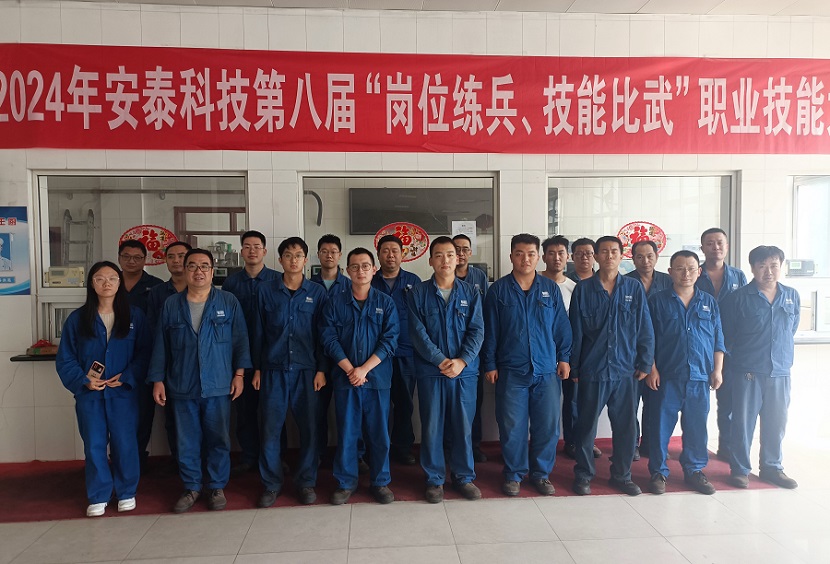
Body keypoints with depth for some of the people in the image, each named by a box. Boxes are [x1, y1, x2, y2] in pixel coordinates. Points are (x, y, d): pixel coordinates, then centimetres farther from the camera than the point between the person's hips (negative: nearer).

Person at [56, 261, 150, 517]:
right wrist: (83, 380, -10)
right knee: (94, 445, 8)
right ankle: (98, 497, 24)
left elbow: (144, 353, -2)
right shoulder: (77, 318, 3)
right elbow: (64, 359, 4)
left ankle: (126, 492, 22)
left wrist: (126, 377, -14)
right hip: (89, 393, 1)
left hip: (123, 392, -1)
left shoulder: (134, 316, 1)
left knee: (125, 443, 4)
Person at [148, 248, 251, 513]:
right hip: (182, 387, 2)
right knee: (186, 441, 10)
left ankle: (216, 487, 22)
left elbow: (241, 340, 0)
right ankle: (191, 488, 26)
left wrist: (239, 373, -5)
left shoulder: (229, 302, 0)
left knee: (218, 439, 6)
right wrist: (157, 380, 5)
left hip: (218, 386, -1)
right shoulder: (171, 305, 6)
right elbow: (160, 346, 8)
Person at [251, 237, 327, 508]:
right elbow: (258, 332, 6)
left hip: (306, 370, 0)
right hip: (273, 370, 0)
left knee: (309, 427, 4)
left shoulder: (317, 292, 3)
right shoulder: (265, 290, 3)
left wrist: (321, 369, -2)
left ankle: (306, 482, 20)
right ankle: (271, 483, 20)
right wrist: (257, 368, 4)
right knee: (270, 428, 4)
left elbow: (322, 333, 3)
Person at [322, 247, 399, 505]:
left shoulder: (386, 303, 3)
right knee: (346, 432, 7)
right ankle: (345, 482, 23)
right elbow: (329, 339, -2)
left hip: (378, 377, 0)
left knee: (379, 432, 6)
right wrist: (350, 369, -12)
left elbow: (390, 340, -5)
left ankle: (380, 482, 22)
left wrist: (364, 369, -13)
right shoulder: (335, 303, 5)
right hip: (345, 377, 1)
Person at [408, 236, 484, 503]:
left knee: (463, 426, 9)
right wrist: (440, 361, -15)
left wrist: (462, 361, -15)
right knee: (431, 427, 6)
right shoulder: (417, 294, 1)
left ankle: (464, 477, 26)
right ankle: (434, 479, 22)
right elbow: (418, 333, -7)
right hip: (430, 371, -1)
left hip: (465, 371, 1)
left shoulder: (471, 294, 5)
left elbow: (477, 331, -2)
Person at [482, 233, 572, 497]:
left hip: (547, 371, 2)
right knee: (512, 427, 5)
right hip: (511, 371, -1)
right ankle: (513, 474, 22)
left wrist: (564, 358, 3)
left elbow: (562, 326, 9)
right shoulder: (498, 290, 0)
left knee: (547, 425, 7)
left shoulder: (551, 289, 5)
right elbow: (490, 331, 1)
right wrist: (489, 365, -1)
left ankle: (541, 473, 25)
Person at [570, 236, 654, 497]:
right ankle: (583, 474, 22)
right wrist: (573, 367, 2)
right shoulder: (583, 289, 0)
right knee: (586, 425, 7)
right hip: (592, 369, -1)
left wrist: (645, 363, 0)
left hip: (625, 370, 1)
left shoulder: (634, 288, 3)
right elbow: (576, 331, 2)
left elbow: (645, 328, 4)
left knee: (625, 425, 10)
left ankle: (622, 475, 28)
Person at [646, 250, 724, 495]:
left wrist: (717, 370, 5)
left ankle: (694, 470, 25)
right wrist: (651, 369, -6)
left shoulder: (709, 302, 11)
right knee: (661, 424, 1)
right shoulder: (658, 300, 2)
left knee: (697, 425, 10)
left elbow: (718, 339, 12)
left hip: (700, 376, 3)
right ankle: (658, 472, 13)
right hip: (666, 375, -2)